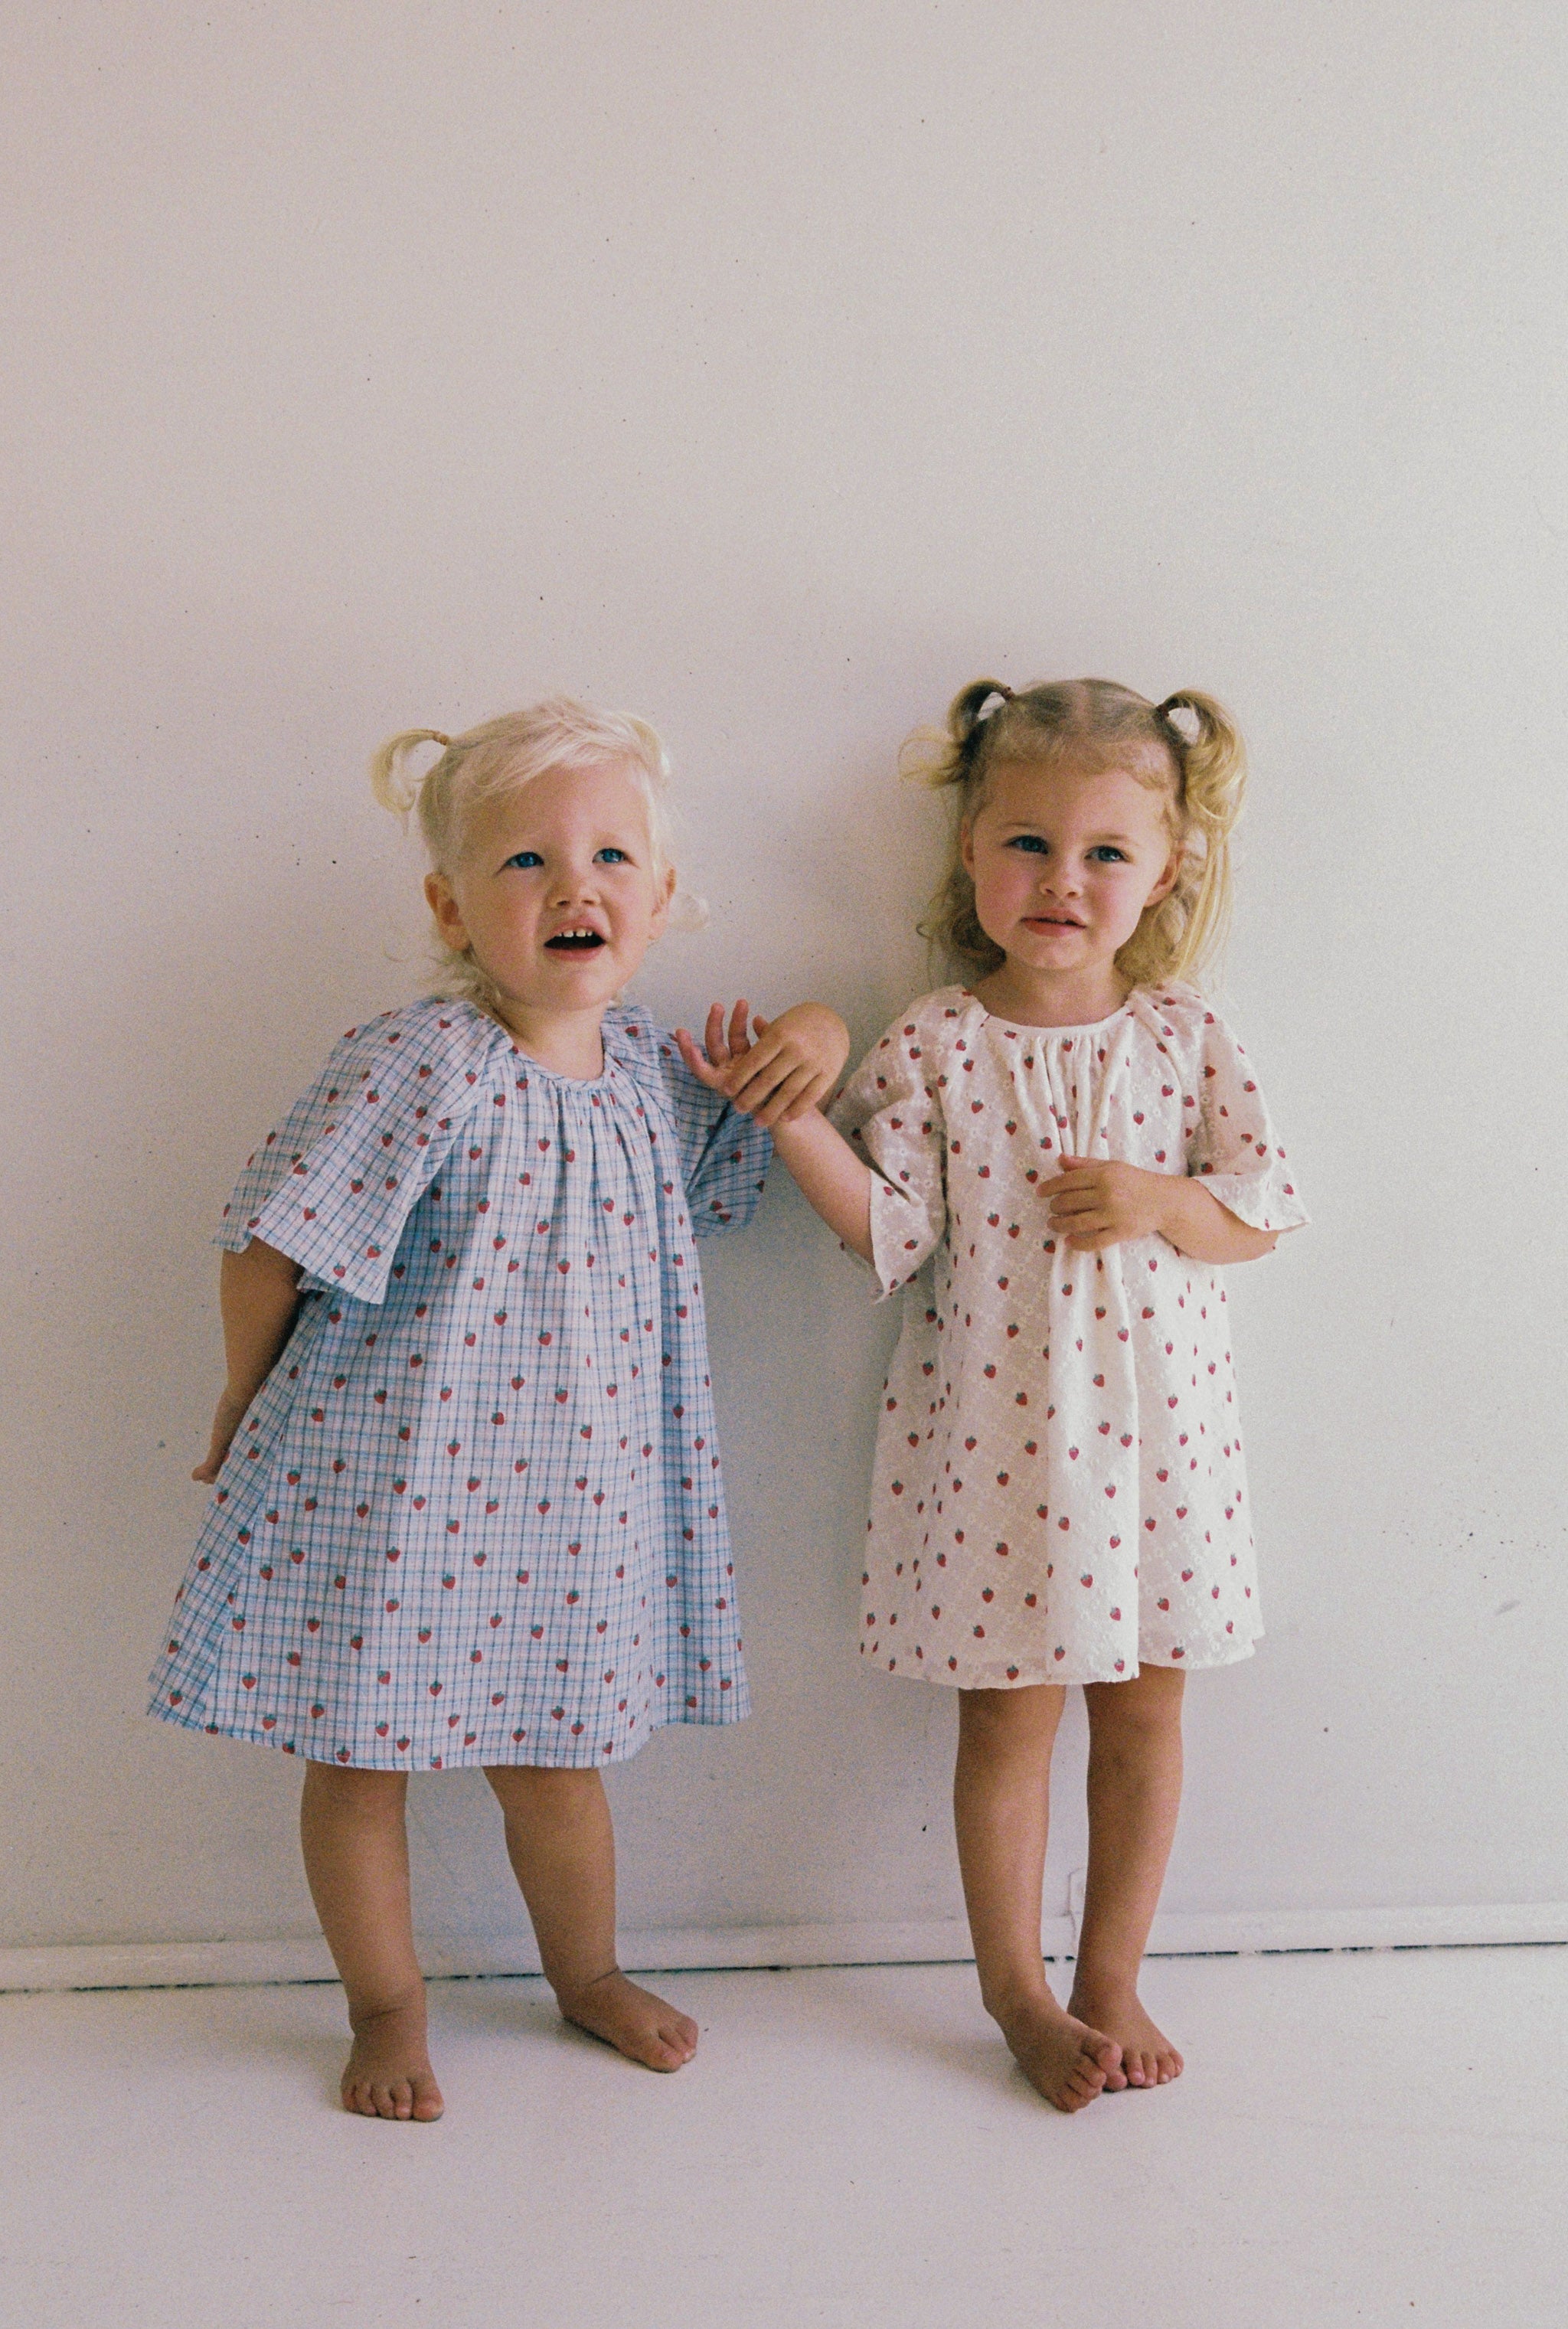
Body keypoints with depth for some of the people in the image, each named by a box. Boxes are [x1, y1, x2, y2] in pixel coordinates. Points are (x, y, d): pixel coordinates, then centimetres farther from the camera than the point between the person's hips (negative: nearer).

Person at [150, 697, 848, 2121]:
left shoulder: (649, 1069, 0)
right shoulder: (416, 1070, -21)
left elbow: (735, 1150, 21)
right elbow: (273, 1246, -15)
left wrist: (813, 1030, 0)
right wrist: (246, 1400, -1)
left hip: (567, 1481, 5)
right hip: (384, 1476, -4)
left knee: (556, 1758, 18)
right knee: (361, 1755, 12)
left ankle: (590, 1975, 43)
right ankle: (387, 2009, 34)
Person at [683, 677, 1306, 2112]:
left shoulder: (1184, 1034, 0)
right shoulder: (935, 1047, -6)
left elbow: (1263, 1213, 2)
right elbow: (892, 1232, -10)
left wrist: (1162, 1201, -16)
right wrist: (787, 1114, -19)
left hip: (1153, 1420, 3)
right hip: (992, 1426, -2)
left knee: (1145, 1711, 13)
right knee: (1010, 1716, 9)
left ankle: (1111, 1977, 32)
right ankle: (1016, 1988, 29)